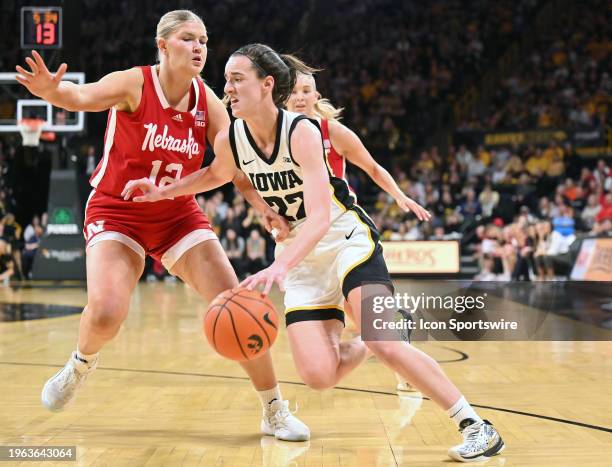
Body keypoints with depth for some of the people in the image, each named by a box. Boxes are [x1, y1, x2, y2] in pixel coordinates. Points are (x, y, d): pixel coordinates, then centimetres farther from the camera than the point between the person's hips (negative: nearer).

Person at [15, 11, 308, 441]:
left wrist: (266, 208, -21)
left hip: (178, 215, 4)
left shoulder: (208, 102, -3)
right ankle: (81, 363, 15)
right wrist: (50, 91, -58)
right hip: (118, 212, -4)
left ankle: (275, 411, 7)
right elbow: (82, 97, -34)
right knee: (106, 313, -23)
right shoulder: (135, 84, -16)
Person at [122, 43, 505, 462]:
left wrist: (280, 266, -48)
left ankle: (476, 426, -12)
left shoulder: (302, 131, -23)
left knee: (384, 342, -25)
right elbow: (217, 174, 20)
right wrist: (162, 192, 5)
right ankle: (366, 345, 25)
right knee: (319, 376, -10)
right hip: (302, 256, 5)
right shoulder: (230, 140, -6)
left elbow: (320, 217, -33)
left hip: (346, 238, -5)